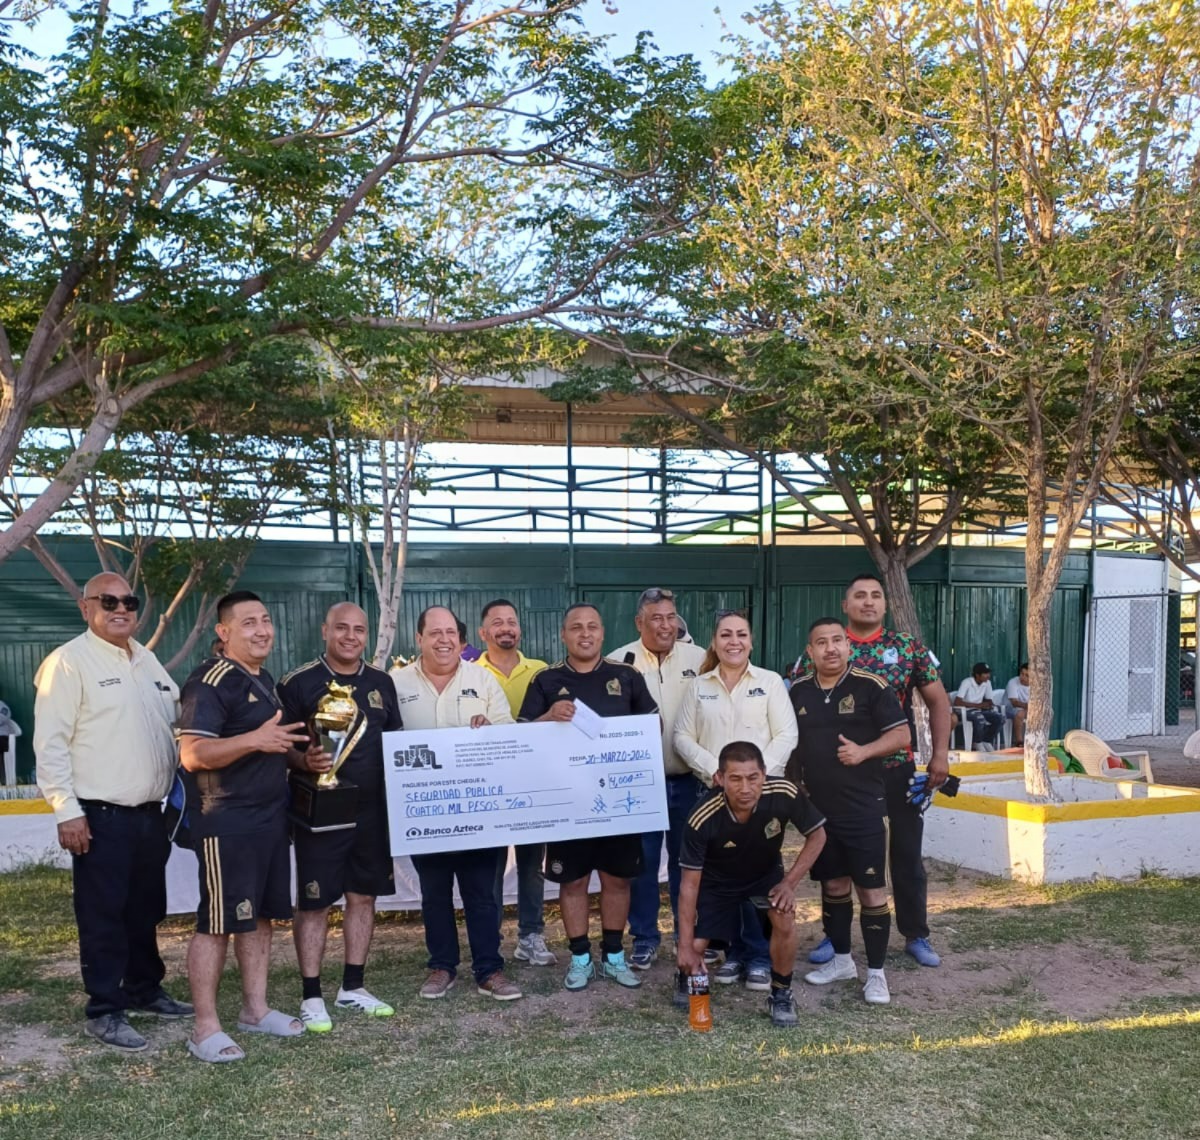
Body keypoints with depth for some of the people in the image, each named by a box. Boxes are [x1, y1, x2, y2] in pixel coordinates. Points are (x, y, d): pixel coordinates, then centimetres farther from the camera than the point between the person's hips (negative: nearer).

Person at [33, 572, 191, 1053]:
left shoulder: (147, 659, 12)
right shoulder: (68, 662, -10)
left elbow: (172, 728, 19)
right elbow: (51, 742, -14)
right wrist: (67, 811, -17)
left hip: (150, 812, 7)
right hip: (100, 815, -7)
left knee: (146, 911, 18)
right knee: (103, 916, 2)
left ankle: (145, 989, 32)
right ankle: (104, 1011, 12)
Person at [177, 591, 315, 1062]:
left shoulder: (266, 681, 15)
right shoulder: (210, 682, -14)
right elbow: (192, 755, -23)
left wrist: (303, 757, 9)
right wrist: (255, 740, -31)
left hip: (270, 818, 9)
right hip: (225, 823, -9)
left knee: (261, 915, 14)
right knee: (217, 922, -3)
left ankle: (255, 1010, 25)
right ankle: (206, 1028, 6)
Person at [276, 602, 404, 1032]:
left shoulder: (381, 682, 9)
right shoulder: (298, 683, -6)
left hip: (373, 809, 5)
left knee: (363, 896, 12)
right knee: (314, 902, 2)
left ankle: (353, 988, 26)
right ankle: (311, 997, 12)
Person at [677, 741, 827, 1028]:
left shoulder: (785, 795, -33)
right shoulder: (703, 819, -35)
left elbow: (817, 835, -13)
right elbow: (689, 883, -24)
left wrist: (790, 883, -21)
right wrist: (686, 947, -24)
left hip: (766, 874, 1)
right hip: (717, 880, -1)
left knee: (784, 919, -27)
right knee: (695, 948, -12)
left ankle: (781, 994, -1)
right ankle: (688, 974, 27)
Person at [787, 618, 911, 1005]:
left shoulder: (871, 686, -8)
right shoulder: (798, 691, 5)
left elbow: (901, 734, -8)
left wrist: (863, 751, -22)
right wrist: (792, 788, 11)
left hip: (864, 807, -4)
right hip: (817, 808, 5)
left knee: (872, 889, -1)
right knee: (832, 884, 15)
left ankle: (876, 973, 10)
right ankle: (841, 960, 30)